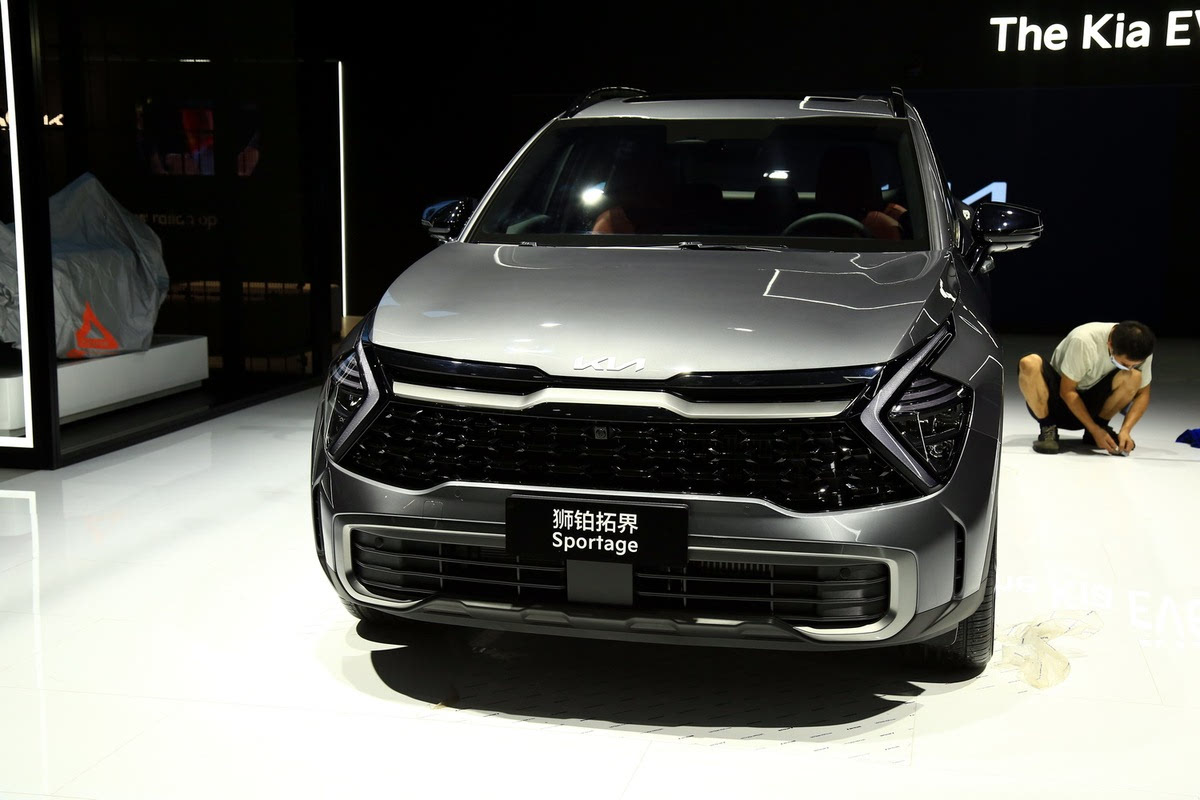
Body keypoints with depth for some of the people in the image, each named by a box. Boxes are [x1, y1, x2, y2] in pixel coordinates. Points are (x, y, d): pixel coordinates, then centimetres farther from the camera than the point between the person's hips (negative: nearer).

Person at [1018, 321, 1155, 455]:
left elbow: (1143, 393, -7)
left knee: (1134, 378, -26)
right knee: (1030, 363, -35)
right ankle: (1048, 430, -19)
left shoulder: (1139, 350, -17)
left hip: (1091, 404, 3)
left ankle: (1101, 425, -4)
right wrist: (1095, 430, -26)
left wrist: (1125, 430, -23)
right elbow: (1067, 391, -21)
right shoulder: (1083, 341, -29)